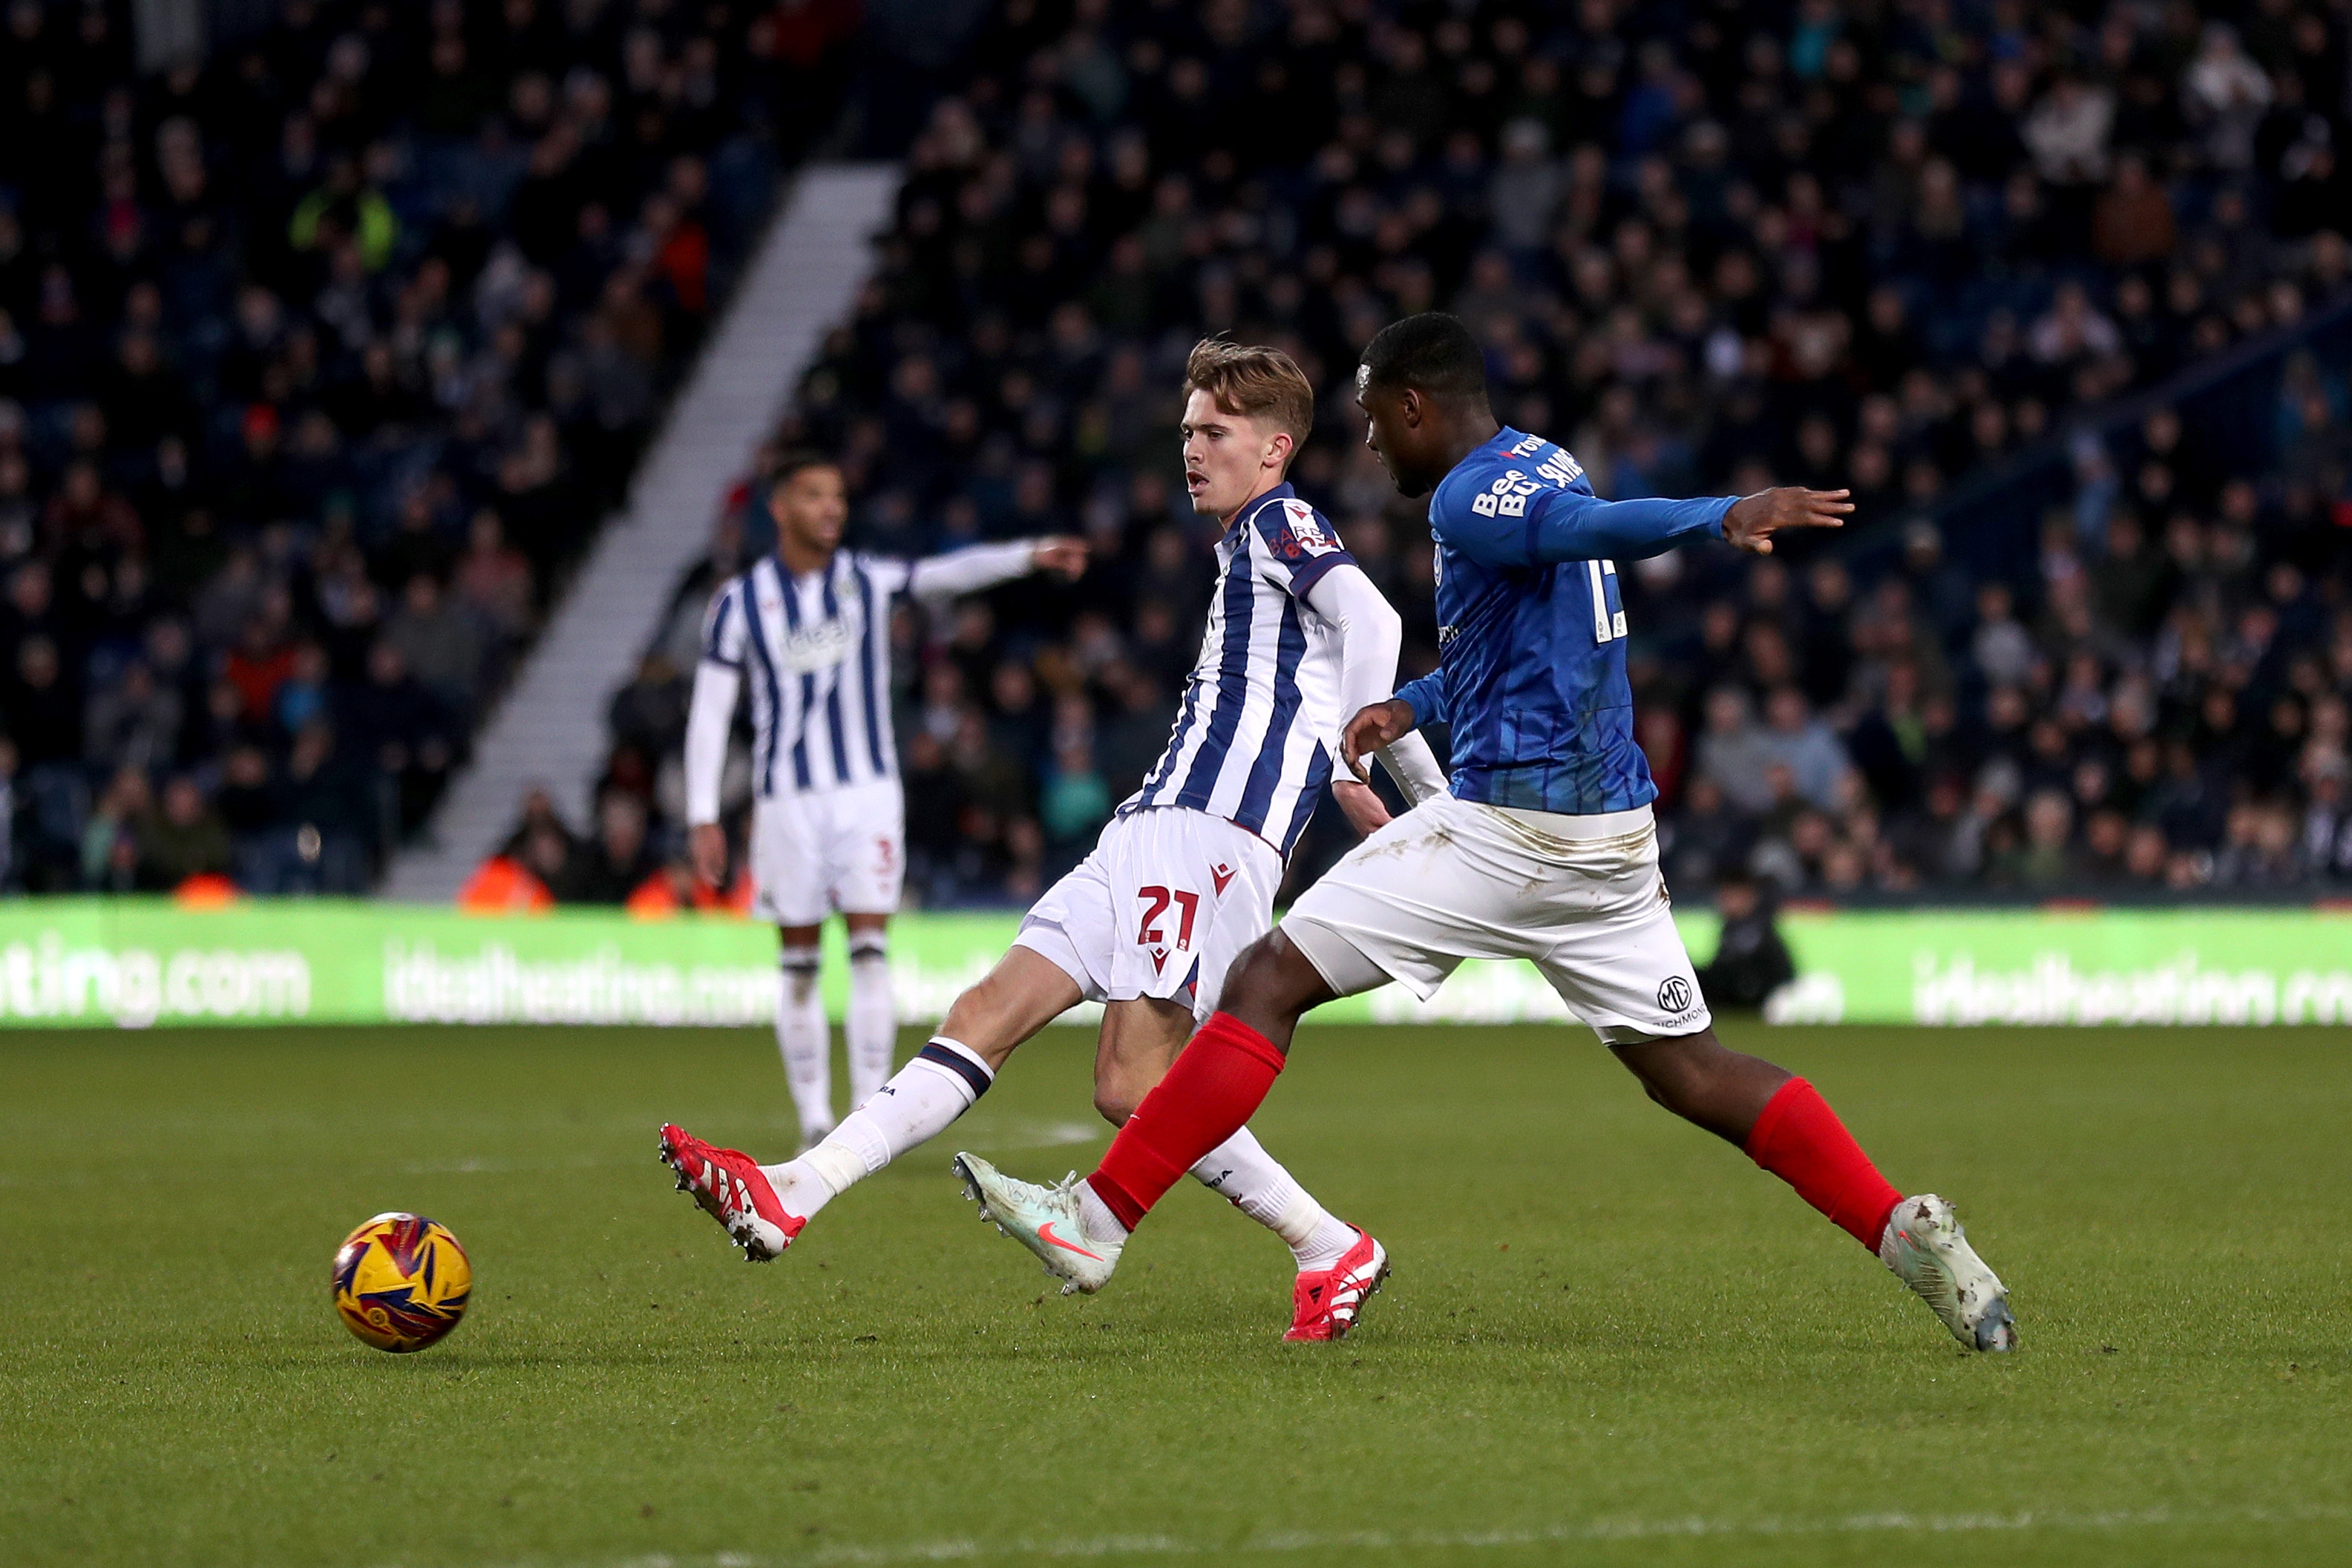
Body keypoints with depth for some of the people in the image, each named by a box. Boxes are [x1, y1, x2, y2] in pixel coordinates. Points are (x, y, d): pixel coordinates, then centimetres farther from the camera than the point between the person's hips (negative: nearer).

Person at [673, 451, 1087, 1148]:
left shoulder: (869, 580, 2)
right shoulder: (741, 601, 0)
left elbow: (949, 573, -13)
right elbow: (708, 711, 2)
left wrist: (1029, 556, -31)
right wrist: (702, 816, -2)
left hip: (868, 788, 0)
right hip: (787, 799, 0)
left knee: (870, 951, -8)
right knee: (799, 965, 3)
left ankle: (871, 1112, -7)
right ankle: (814, 1122, 10)